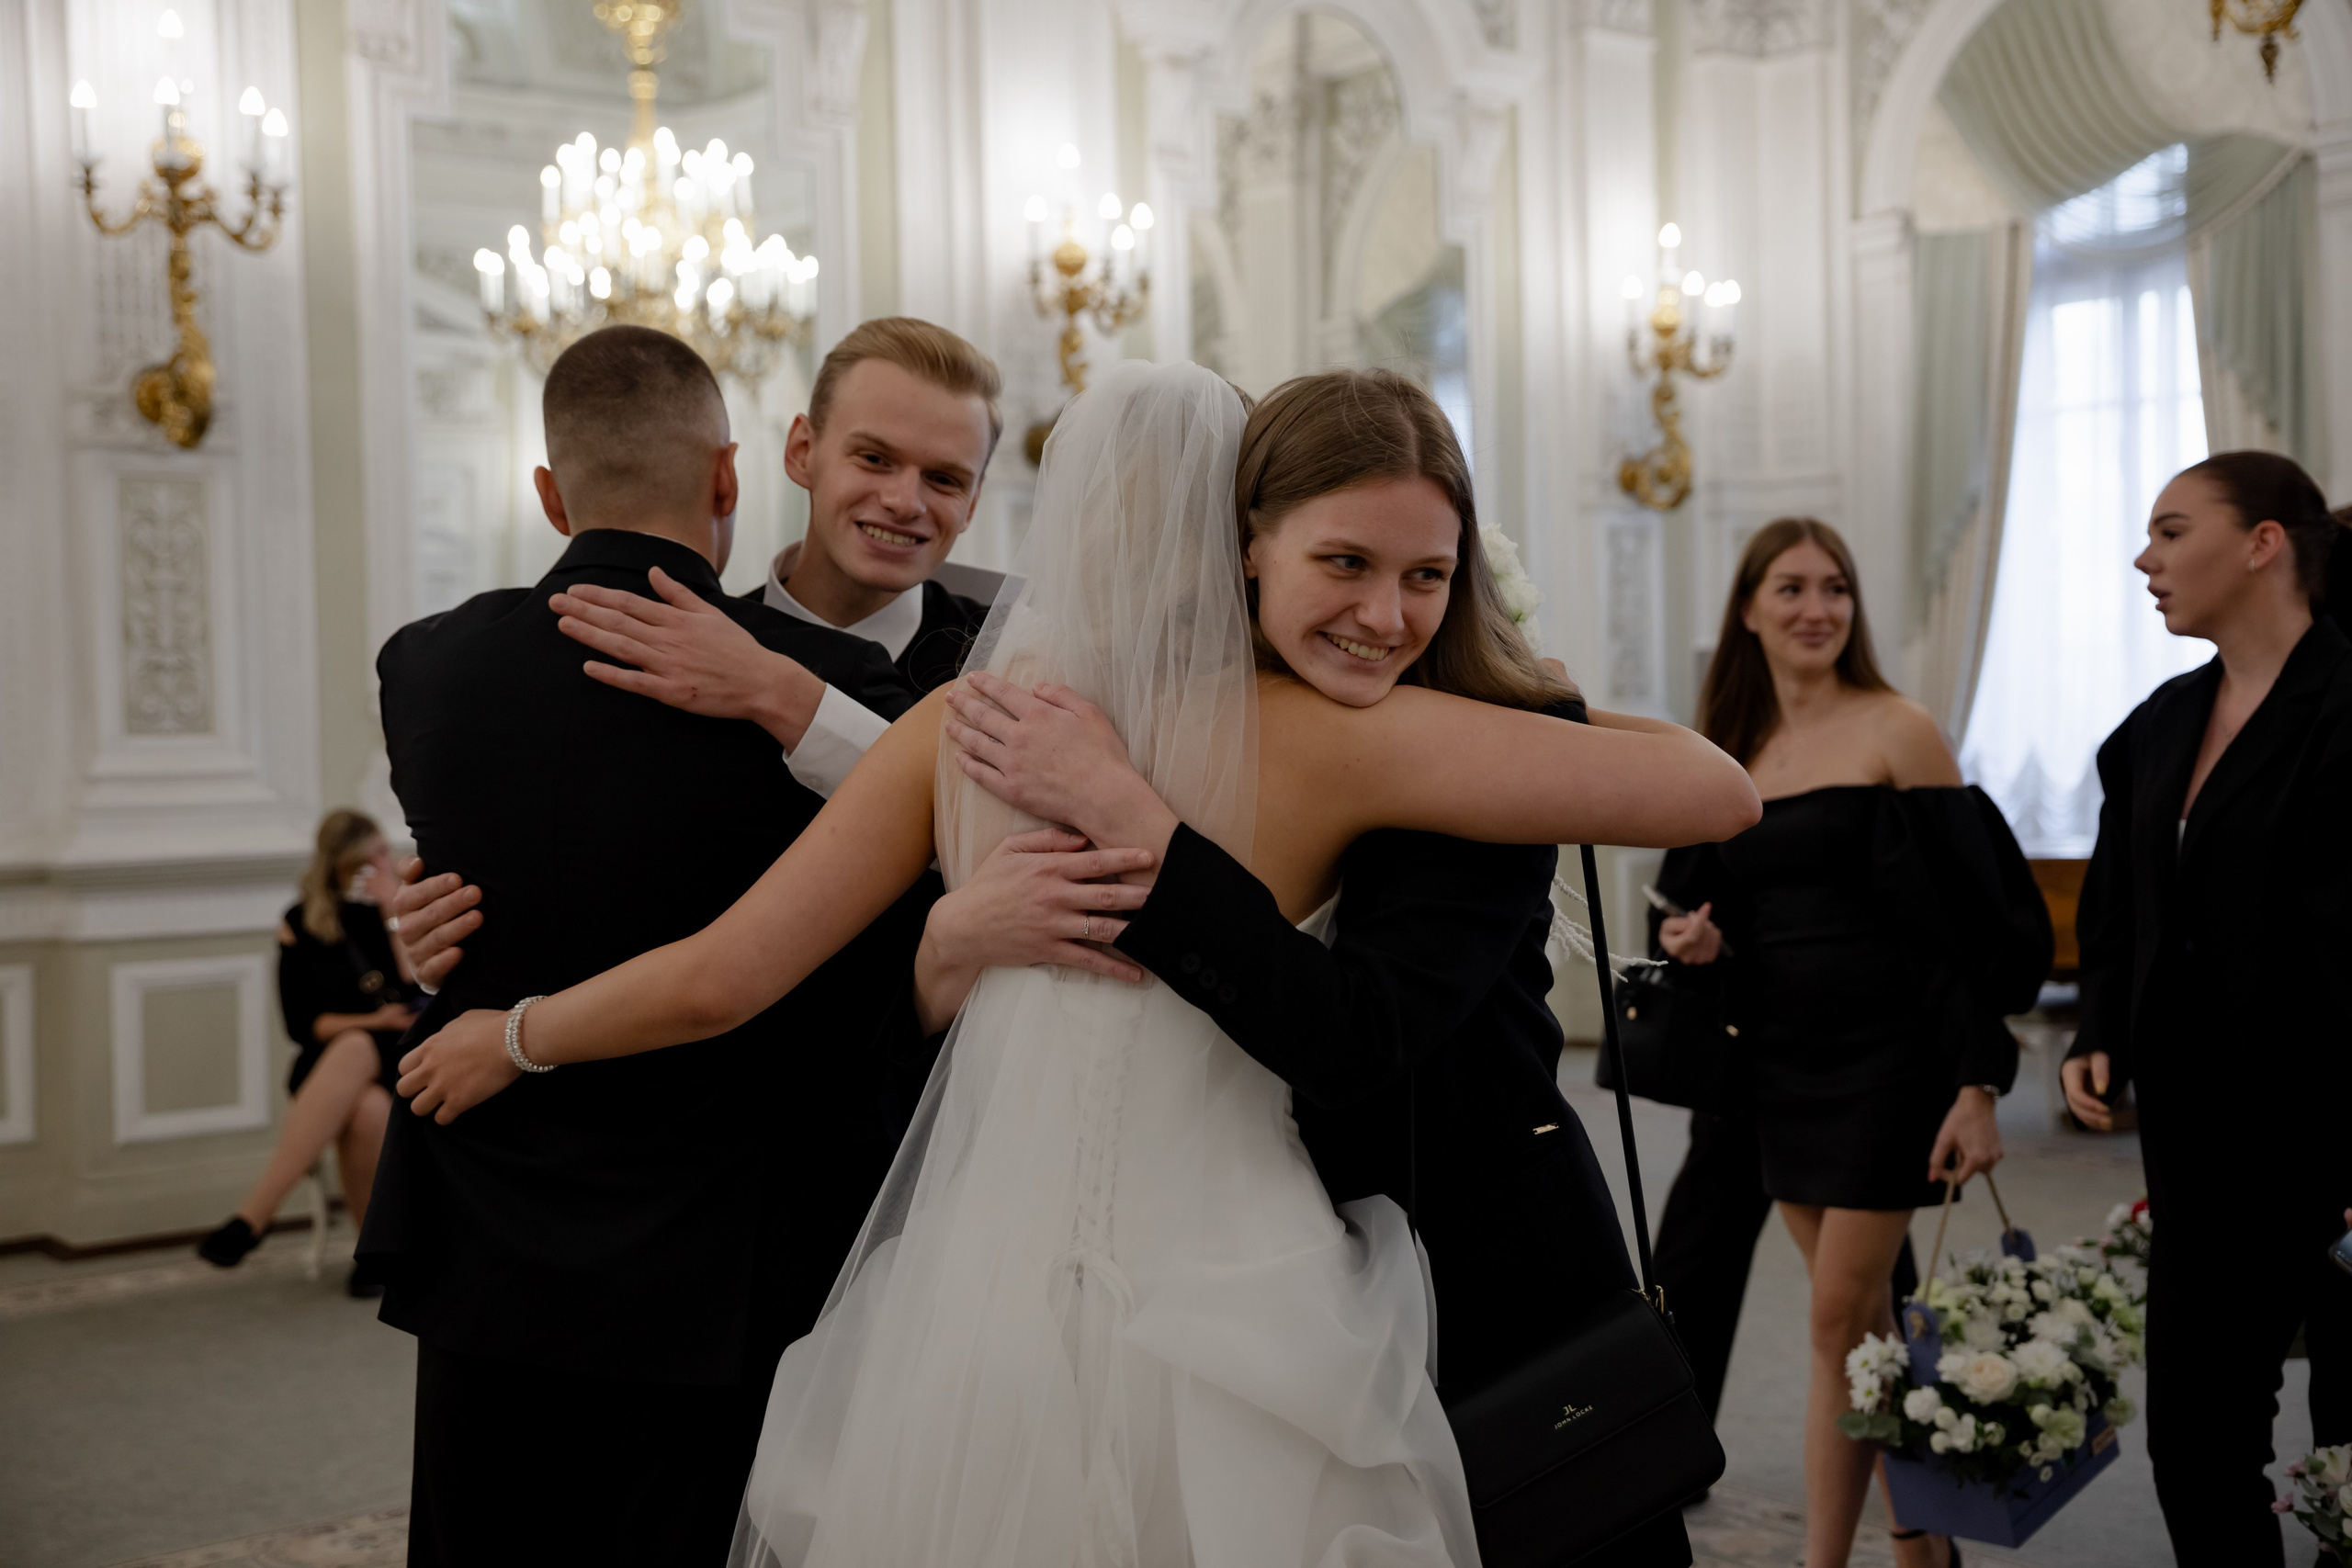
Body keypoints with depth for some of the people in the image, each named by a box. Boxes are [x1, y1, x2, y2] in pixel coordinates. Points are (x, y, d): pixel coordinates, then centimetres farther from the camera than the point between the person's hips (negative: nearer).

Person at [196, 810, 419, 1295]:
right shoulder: (302, 923, 4)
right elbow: (303, 1024, 2)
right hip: (330, 1067, 0)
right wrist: (372, 1020, -13)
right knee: (367, 1111, -34)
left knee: (355, 1051, -35)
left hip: (400, 1057, 0)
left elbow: (423, 997, -9)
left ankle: (255, 1214, -31)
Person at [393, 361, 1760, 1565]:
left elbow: (717, 980, 0)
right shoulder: (1329, 738, -12)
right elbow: (1718, 794, -12)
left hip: (976, 1317, 3)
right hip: (1215, 1318, -3)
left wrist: (511, 1037, 19)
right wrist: (1542, 707, 9)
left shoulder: (965, 723, -3)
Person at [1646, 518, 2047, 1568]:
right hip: (1779, 1065, 6)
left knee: (1840, 1324, -4)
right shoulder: (1738, 751, 9)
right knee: (1866, 1328, 11)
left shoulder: (1895, 731, -7)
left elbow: (1965, 918, -10)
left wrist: (1979, 1087, -15)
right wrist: (1702, 944, -5)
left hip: (1886, 1057, -5)